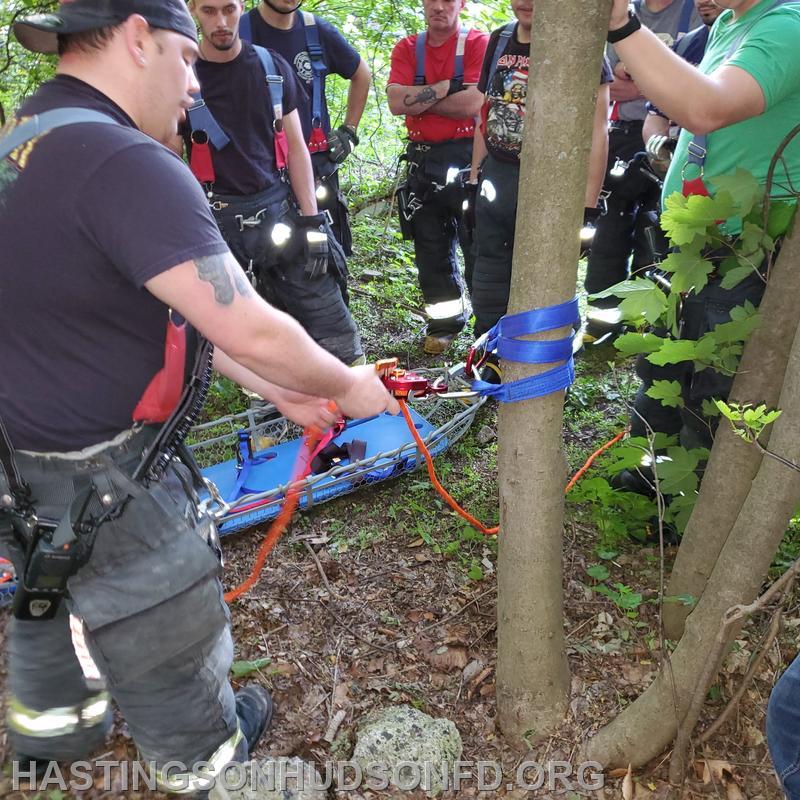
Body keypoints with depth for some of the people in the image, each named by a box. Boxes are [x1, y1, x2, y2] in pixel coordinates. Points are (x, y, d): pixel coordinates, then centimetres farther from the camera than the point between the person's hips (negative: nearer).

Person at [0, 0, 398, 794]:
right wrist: (347, 386, -11)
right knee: (168, 656, 17)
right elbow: (248, 329, -31)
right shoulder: (125, 162, -28)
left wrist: (277, 389, 6)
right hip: (107, 491, -9)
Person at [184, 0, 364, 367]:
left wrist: (312, 222, 1)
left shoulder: (272, 67, 8)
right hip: (218, 220, -1)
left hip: (279, 208, 2)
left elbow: (295, 147, 9)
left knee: (338, 336, -5)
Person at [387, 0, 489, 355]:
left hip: (467, 158, -4)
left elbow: (473, 103, -17)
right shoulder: (407, 49, 9)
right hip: (422, 161, 4)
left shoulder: (478, 44, -2)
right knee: (431, 249, 10)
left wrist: (419, 99, -7)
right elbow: (396, 102, -6)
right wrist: (446, 87, -12)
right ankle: (443, 324, 24)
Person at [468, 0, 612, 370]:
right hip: (496, 179, 6)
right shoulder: (499, 41, 11)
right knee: (488, 283, 11)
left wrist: (587, 207, -15)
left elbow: (597, 134, -11)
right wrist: (474, 175, 16)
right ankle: (490, 365, 26)